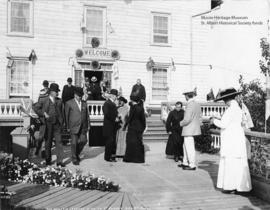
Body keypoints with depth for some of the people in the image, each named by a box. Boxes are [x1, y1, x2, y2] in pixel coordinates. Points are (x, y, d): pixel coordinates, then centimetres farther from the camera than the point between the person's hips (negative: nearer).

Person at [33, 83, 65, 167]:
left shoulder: (59, 101, 8)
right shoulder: (44, 101, -3)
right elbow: (35, 107, -3)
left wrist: (62, 122, 10)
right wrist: (43, 114, -10)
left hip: (57, 124, 2)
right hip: (48, 124, -2)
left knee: (59, 142, -5)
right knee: (48, 142, 9)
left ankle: (59, 161, -3)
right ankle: (48, 160, 23)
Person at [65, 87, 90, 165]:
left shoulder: (84, 103, 11)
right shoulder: (69, 103, -2)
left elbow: (87, 115, 13)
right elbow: (66, 115, -1)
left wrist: (88, 125, 8)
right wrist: (67, 127, -2)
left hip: (83, 127, 4)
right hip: (74, 126, -4)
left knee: (83, 140, -1)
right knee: (74, 142, 0)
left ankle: (77, 154, 25)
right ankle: (74, 158, 16)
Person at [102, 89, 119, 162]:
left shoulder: (113, 103, 17)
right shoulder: (107, 103, -11)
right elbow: (106, 114, -20)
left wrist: (117, 118, 6)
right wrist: (114, 119, -16)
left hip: (113, 126, 9)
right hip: (108, 126, -9)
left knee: (113, 141, 10)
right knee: (109, 141, -6)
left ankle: (112, 156, 17)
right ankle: (107, 157, 2)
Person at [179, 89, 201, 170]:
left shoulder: (189, 105, -19)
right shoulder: (197, 104, 10)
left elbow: (187, 119, -23)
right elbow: (200, 117, 17)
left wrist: (181, 123, -6)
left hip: (189, 130, -10)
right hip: (194, 128, 10)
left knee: (190, 148, 0)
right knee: (185, 146, 20)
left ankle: (192, 165, 7)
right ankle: (185, 163, 28)